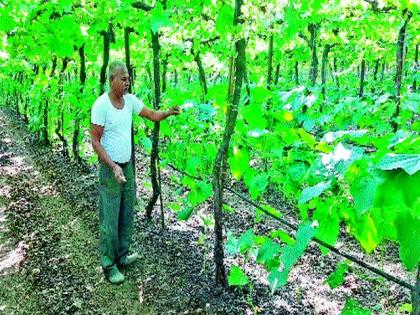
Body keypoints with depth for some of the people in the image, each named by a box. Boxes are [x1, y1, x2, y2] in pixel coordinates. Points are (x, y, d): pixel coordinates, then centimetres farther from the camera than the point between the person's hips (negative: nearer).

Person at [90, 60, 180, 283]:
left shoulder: (130, 100, 2)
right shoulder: (101, 105, -18)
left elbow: (153, 115, 2)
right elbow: (95, 141, -16)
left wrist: (169, 112, -19)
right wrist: (113, 167, -24)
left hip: (128, 165, 7)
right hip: (110, 168, -7)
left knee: (127, 215, 15)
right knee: (110, 219, 1)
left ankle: (121, 256, 31)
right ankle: (109, 265, 15)